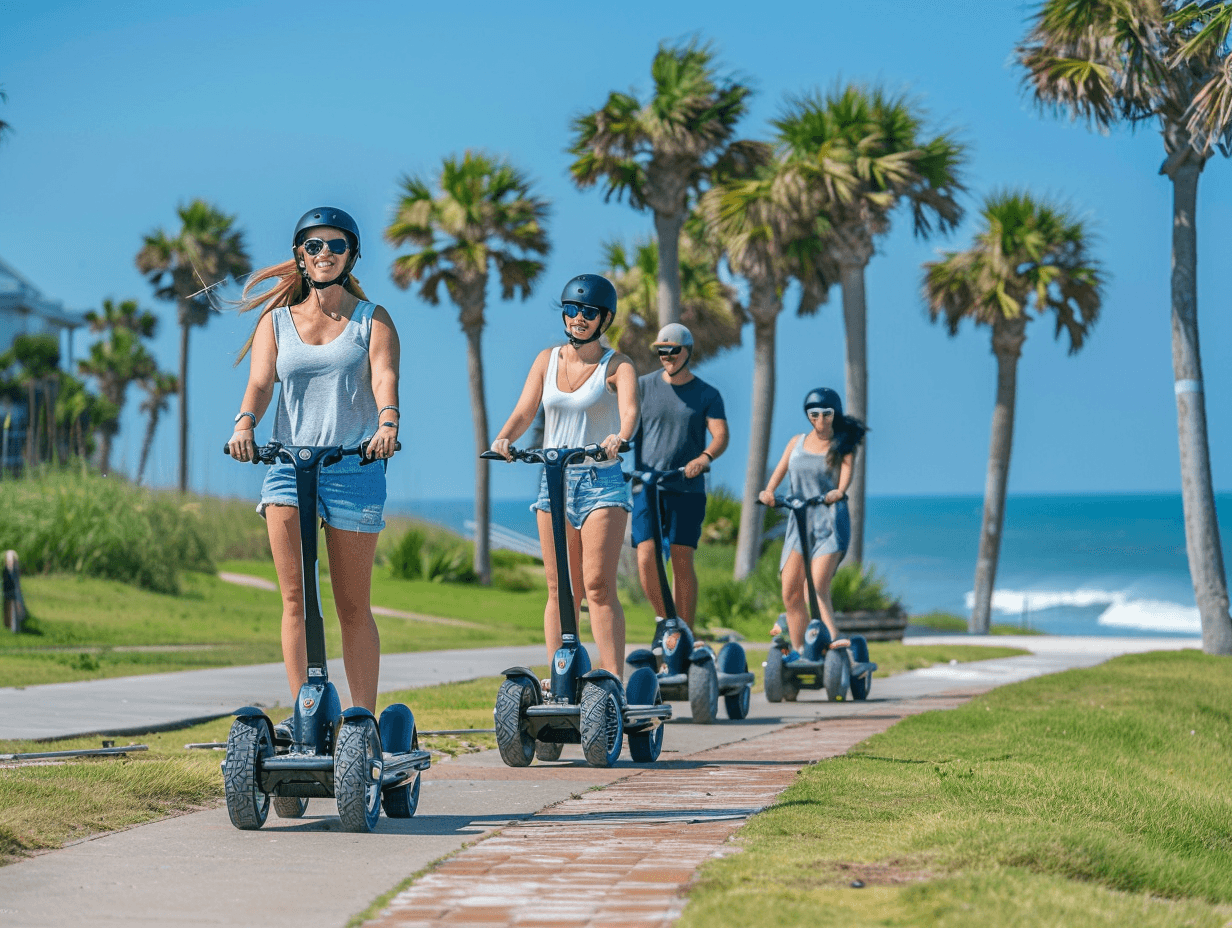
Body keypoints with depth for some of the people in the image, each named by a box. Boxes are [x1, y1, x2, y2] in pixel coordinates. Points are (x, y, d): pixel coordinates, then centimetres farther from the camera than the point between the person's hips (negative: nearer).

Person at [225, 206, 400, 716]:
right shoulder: (276, 320, 13)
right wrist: (245, 424, -23)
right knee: (295, 596, -9)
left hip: (354, 467, -1)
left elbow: (384, 376, -9)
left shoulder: (372, 320, 8)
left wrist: (387, 421, -31)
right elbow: (260, 382, -1)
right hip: (287, 463, 1)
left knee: (353, 607, 2)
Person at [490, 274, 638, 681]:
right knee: (559, 590, 5)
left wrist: (619, 438, -43)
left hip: (601, 481, -4)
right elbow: (524, 411, 2)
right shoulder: (547, 360, 9)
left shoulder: (616, 366, -2)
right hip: (553, 479, 4)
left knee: (598, 587, -12)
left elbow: (630, 410, -21)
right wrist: (504, 438, -20)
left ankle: (615, 679, -12)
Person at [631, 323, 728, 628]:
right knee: (646, 558, -11)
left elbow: (720, 435, -6)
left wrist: (704, 458, -27)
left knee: (682, 561, -3)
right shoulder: (643, 386, 8)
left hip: (687, 489, 0)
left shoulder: (707, 394, 6)